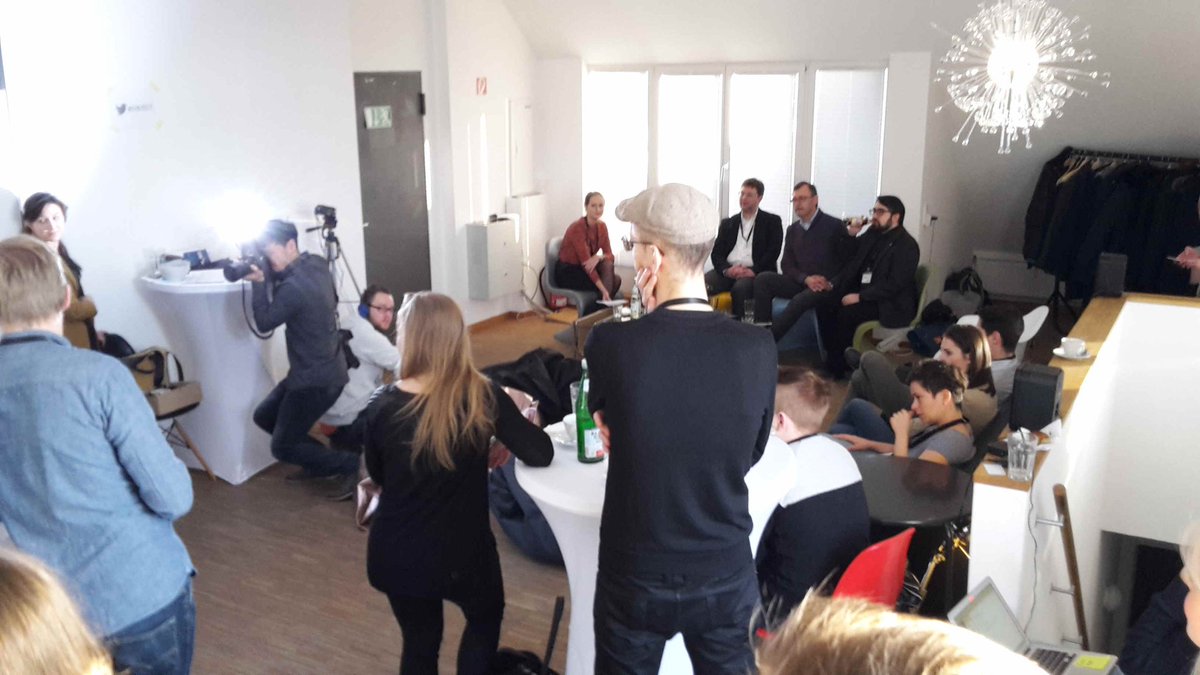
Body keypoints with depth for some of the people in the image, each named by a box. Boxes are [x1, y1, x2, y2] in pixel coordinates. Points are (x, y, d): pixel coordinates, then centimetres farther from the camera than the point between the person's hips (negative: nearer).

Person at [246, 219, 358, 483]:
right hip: (322, 370, 10)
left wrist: (259, 282, -13)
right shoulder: (317, 264, 1)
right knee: (264, 416, 23)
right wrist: (269, 276, -2)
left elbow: (264, 322, -14)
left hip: (317, 380, -10)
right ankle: (318, 461, 27)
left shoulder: (294, 287, -26)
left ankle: (350, 463, 6)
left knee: (282, 447, 1)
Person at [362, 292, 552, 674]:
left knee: (419, 641, 26)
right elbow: (540, 455, -13)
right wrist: (520, 417, 6)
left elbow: (378, 476, 4)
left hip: (395, 554, 2)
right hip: (460, 553, -2)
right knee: (485, 619, 30)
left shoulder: (382, 406, -12)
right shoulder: (483, 398, -17)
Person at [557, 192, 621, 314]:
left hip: (583, 269, 6)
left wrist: (598, 257, -31)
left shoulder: (602, 226, -2)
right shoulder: (577, 228, -24)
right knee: (609, 284, -23)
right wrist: (604, 290, -38)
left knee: (616, 280, -22)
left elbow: (609, 255, -4)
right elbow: (586, 262, -30)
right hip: (567, 272, -6)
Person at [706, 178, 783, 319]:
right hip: (728, 271, 3)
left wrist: (753, 270, -15)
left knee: (740, 287, -38)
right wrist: (727, 269, -10)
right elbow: (716, 253, 13)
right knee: (701, 283, -28)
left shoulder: (772, 221, 13)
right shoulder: (728, 223, 23)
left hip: (755, 273, -3)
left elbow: (773, 252, 1)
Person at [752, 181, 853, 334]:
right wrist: (806, 279, -9)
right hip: (800, 282, 5)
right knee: (763, 279, -18)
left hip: (825, 286, -5)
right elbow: (787, 265, 8)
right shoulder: (792, 229, 15)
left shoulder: (834, 225, 1)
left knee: (800, 300, -35)